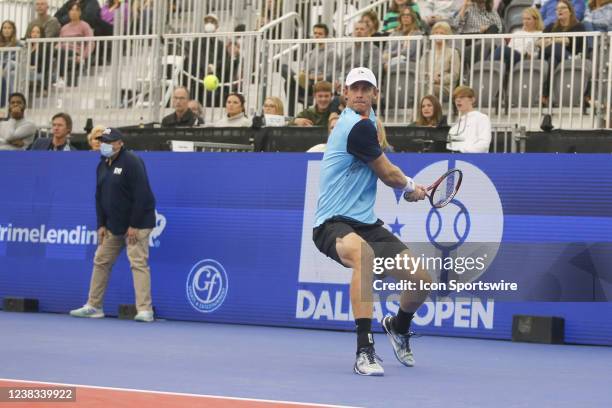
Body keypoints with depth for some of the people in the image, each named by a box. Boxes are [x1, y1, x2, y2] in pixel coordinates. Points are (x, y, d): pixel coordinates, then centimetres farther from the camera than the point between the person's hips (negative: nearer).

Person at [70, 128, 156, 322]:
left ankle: (145, 310, -16)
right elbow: (99, 196, 15)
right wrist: (101, 225, 7)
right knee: (101, 262, 10)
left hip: (137, 224, -8)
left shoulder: (132, 162, -15)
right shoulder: (103, 165, 11)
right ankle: (93, 306, 18)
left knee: (138, 263, -14)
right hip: (113, 226, 8)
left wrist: (134, 226, -21)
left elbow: (141, 195, -20)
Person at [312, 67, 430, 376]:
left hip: (366, 223, 9)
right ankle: (364, 350, -43)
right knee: (363, 252, -43)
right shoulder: (359, 126, -16)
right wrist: (410, 186, 18)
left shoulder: (364, 120, 13)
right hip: (334, 224, -9)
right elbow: (388, 174, -2)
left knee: (422, 279, 2)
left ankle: (398, 327, 36)